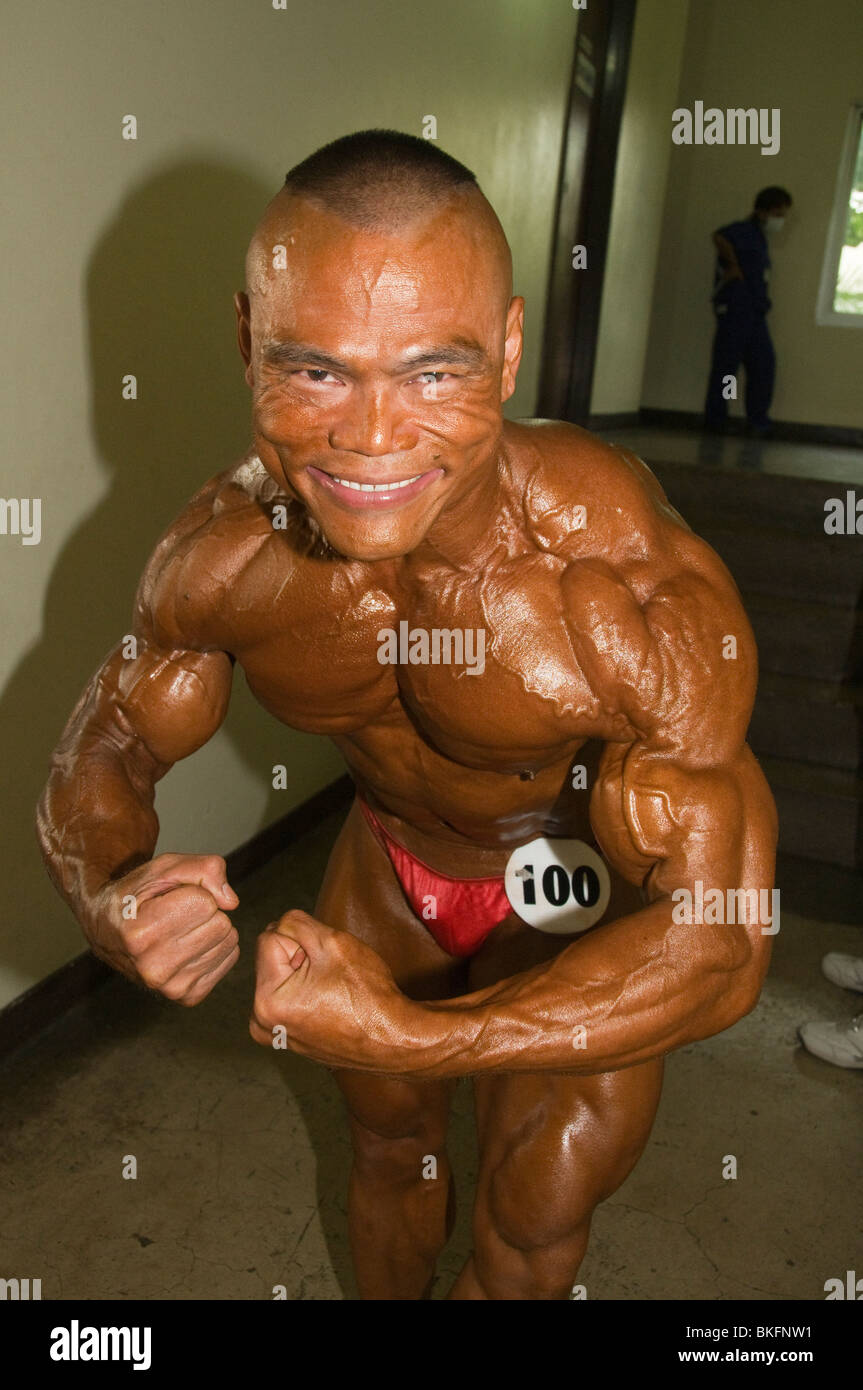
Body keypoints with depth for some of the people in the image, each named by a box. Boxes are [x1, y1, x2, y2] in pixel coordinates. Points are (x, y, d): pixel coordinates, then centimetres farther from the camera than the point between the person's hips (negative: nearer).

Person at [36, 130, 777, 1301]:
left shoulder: (639, 591, -38)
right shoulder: (221, 552, -24)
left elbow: (717, 947, -33)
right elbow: (102, 755, -9)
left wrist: (408, 1035, -39)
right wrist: (111, 900, -32)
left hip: (587, 890, -3)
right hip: (389, 860, 4)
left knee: (529, 1236, 12)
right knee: (388, 1143, 26)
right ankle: (387, 1296, 58)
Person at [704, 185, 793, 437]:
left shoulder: (758, 237, 22)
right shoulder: (744, 230, -6)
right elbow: (720, 238, -26)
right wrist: (733, 266, -17)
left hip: (754, 312, 9)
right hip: (735, 309, -9)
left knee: (764, 364, 3)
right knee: (726, 365, -5)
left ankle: (758, 421, 7)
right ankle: (715, 421, 2)